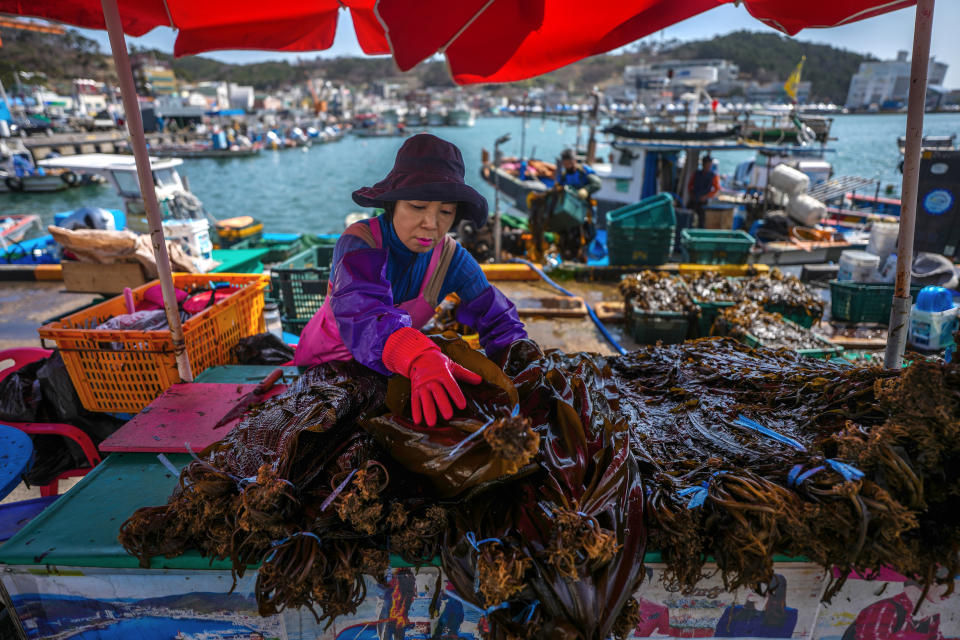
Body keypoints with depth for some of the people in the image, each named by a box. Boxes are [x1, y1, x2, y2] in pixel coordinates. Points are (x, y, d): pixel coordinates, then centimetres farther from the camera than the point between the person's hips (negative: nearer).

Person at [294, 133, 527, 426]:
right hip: (326, 364, -1)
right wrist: (420, 359, -63)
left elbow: (498, 319, -13)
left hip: (387, 369, 2)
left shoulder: (452, 259, -15)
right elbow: (363, 316, -45)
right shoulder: (358, 245, -27)